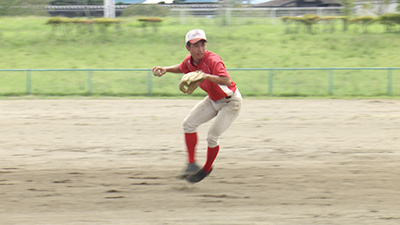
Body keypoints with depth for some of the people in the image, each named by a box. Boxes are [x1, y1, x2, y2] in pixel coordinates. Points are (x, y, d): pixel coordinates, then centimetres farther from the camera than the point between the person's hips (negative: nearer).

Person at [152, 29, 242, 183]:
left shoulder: (212, 60, -32)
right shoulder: (189, 61, -8)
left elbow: (227, 81, -48)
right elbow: (181, 68, 19)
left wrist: (205, 76, -60)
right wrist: (165, 69, 1)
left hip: (231, 102, -8)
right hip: (213, 99, 8)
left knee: (212, 137, -10)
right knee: (189, 123, -1)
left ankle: (207, 168, 15)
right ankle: (192, 164, 6)